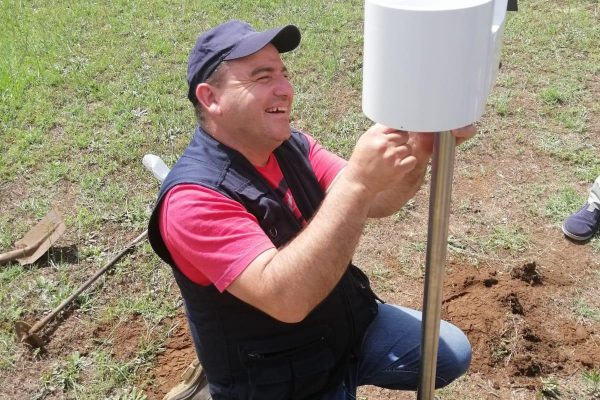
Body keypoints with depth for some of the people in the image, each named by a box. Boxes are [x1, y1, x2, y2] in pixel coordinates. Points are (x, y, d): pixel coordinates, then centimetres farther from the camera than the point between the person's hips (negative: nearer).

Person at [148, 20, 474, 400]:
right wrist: (356, 182, -45)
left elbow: (374, 203, -11)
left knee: (451, 353, 9)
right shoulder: (194, 197, -28)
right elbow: (285, 297, -39)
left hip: (351, 324, 7)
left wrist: (419, 149, -30)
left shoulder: (291, 146, -5)